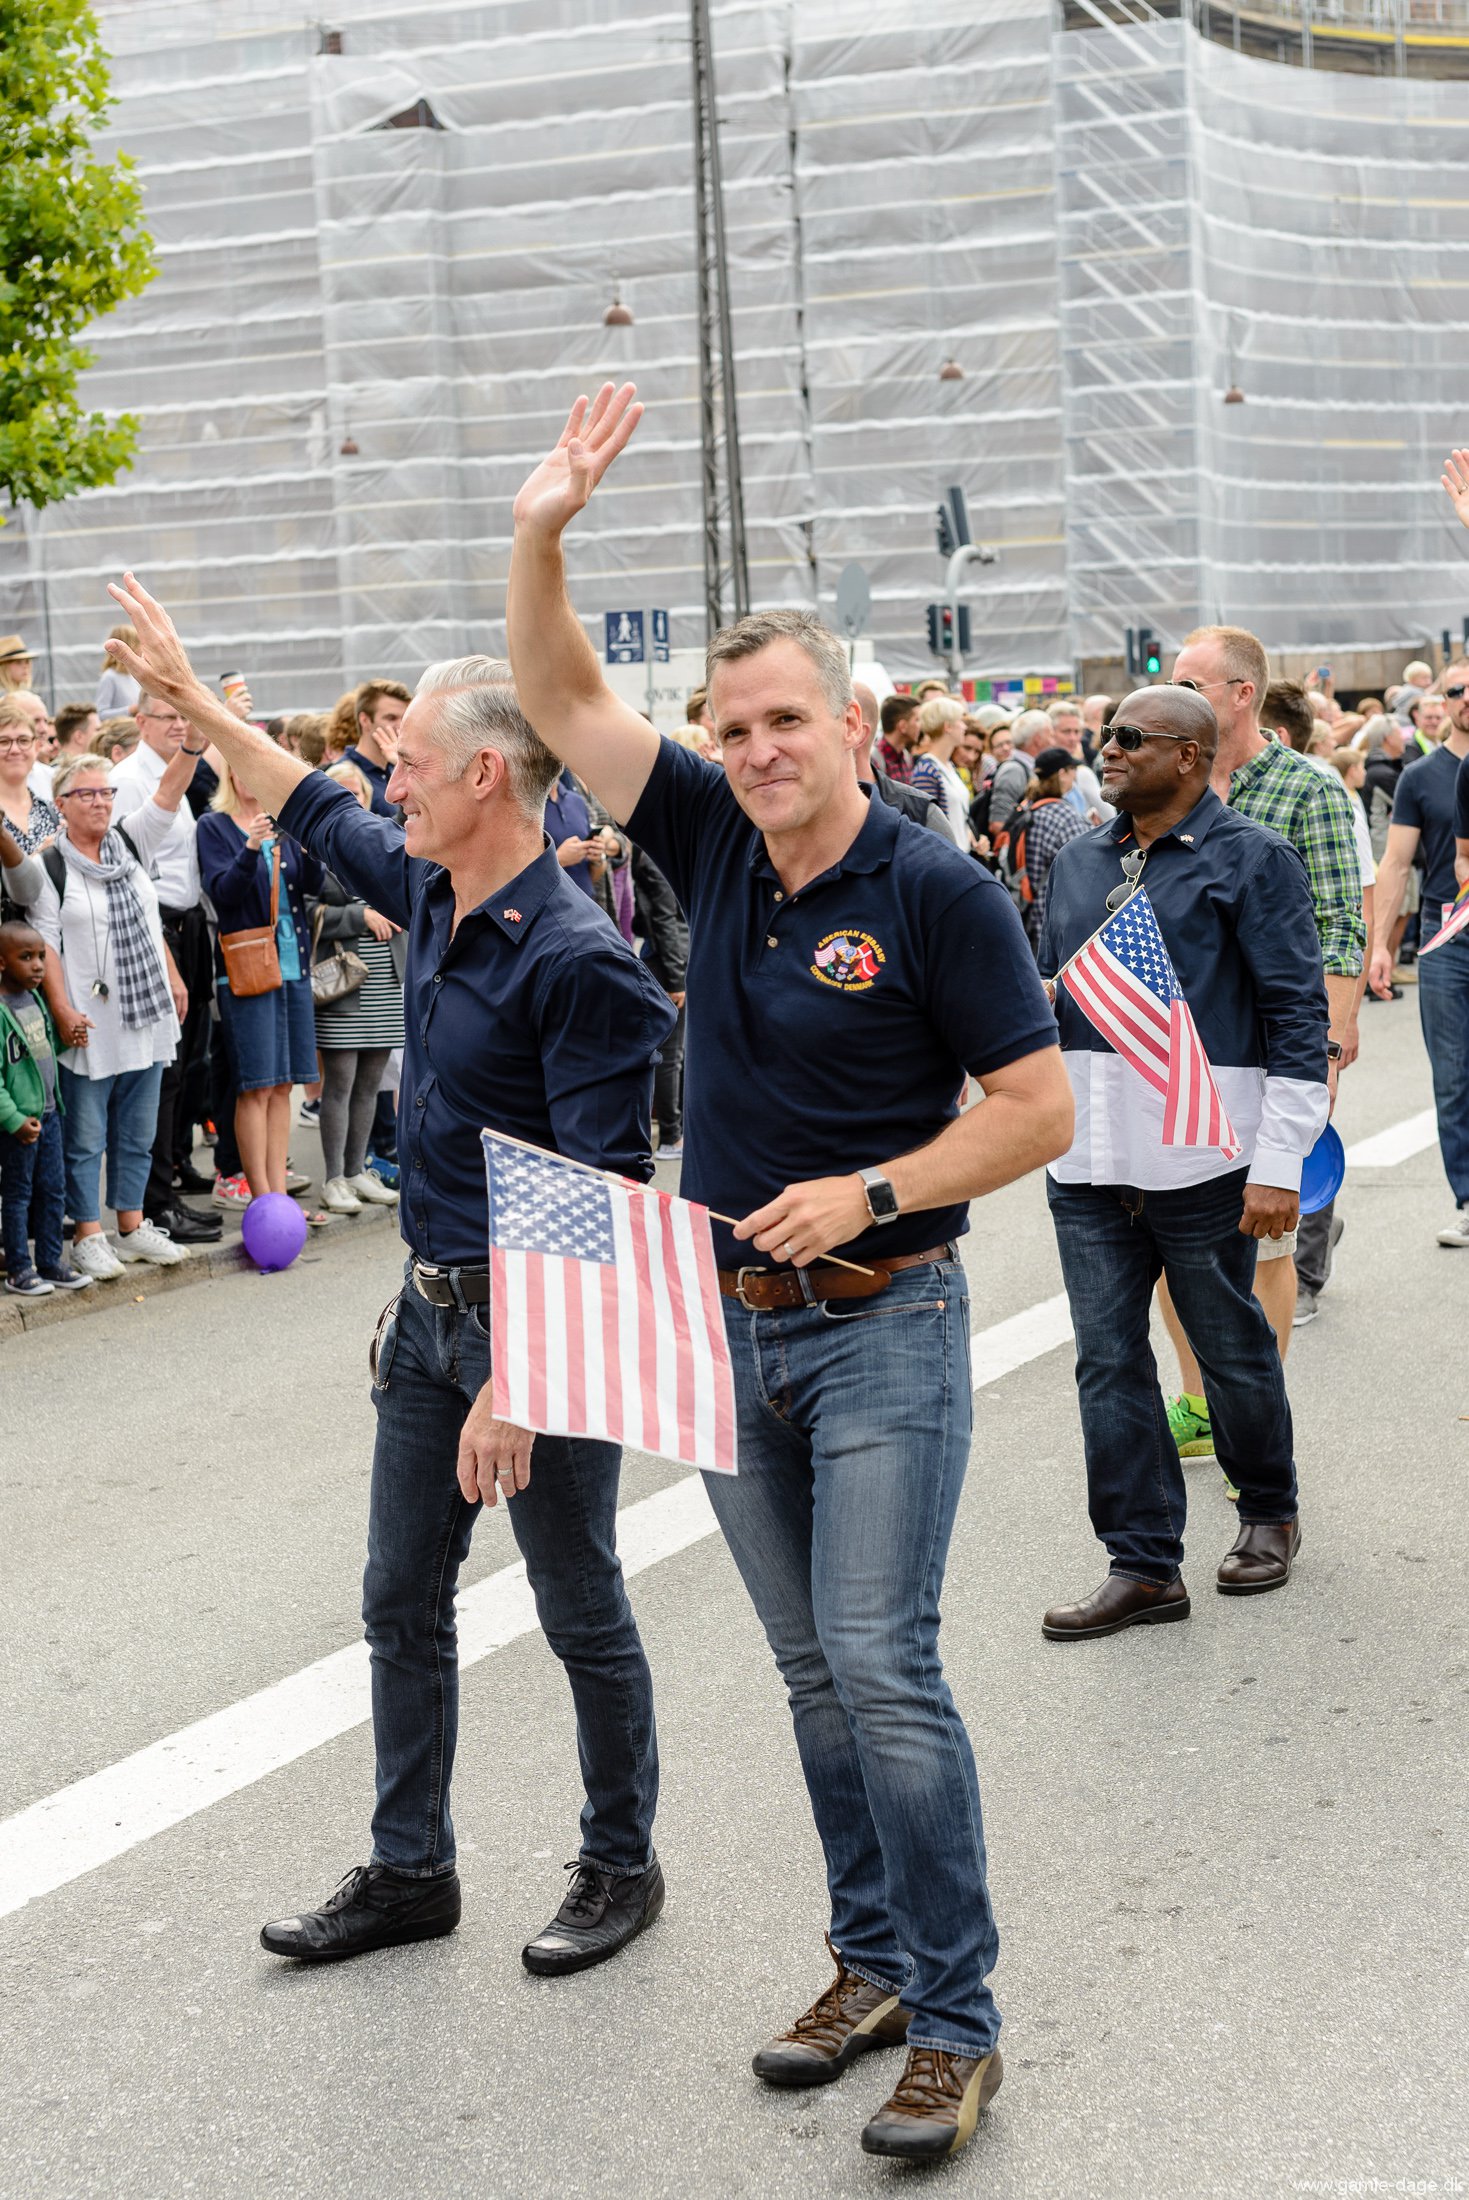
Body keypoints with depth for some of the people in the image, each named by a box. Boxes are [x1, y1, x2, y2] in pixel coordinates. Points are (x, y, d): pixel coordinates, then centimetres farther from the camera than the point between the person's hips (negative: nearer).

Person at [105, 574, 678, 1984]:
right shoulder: (432, 894, 3)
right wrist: (191, 701, 28)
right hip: (431, 1306, 9)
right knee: (402, 1600, 15)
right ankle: (410, 1871, 28)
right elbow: (318, 816, 24)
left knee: (582, 1614, 7)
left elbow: (604, 1202, -25)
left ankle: (620, 1866, 26)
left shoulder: (576, 959, -23)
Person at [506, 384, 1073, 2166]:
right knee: (812, 1669, 13)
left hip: (882, 1324, -6)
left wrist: (869, 1191, -19)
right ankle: (873, 1963, 26)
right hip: (731, 1325, 6)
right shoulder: (714, 847, 4)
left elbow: (1040, 1109, -10)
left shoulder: (935, 892, -11)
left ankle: (955, 2022, 2)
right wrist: (541, 533, -9)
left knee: (881, 1664, -9)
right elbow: (559, 699, 6)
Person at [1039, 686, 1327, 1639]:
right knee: (1109, 1362, 3)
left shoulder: (1252, 860, -4)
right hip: (1090, 1161, 5)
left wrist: (1279, 1164, -12)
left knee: (1233, 1349, 10)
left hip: (1203, 1159, -5)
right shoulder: (1079, 862, 13)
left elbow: (1298, 1015, -7)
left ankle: (1269, 1510, 34)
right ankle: (1144, 1565, 11)